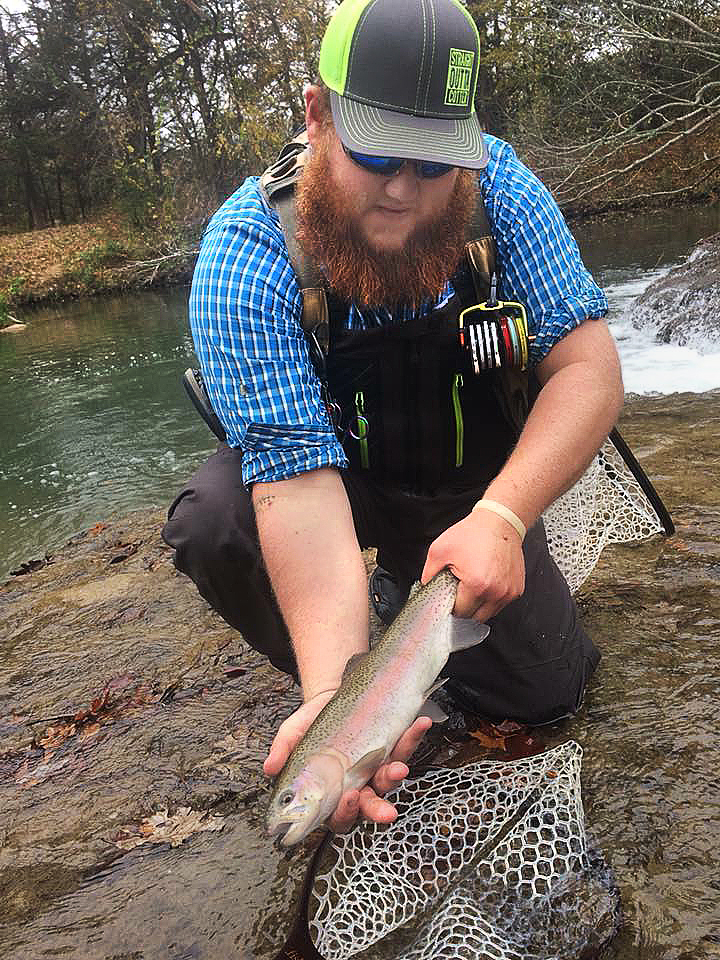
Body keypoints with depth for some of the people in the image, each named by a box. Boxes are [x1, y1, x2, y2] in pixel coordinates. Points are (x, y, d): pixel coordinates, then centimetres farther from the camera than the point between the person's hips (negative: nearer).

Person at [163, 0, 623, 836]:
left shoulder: (498, 184, -19)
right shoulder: (245, 255, -29)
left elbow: (586, 366, -22)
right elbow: (300, 481, -36)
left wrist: (501, 516, -39)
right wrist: (334, 690, -47)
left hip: (471, 483, 2)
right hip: (342, 478, -1)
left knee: (543, 690, -6)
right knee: (213, 521, -32)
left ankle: (410, 591, 24)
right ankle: (354, 628, 0)